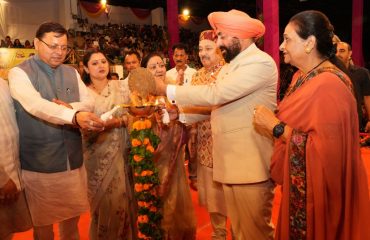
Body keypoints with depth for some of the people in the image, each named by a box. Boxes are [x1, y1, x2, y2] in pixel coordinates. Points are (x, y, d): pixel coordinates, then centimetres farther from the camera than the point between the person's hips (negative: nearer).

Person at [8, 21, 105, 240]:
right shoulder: (19, 73, -9)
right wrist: (74, 116, -43)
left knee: (72, 217, 17)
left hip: (73, 160, 5)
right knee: (43, 222, 11)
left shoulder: (71, 72, 9)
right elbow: (35, 104, -28)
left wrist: (71, 107, -19)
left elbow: (89, 102, 3)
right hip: (39, 163, -4)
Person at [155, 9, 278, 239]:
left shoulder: (261, 62, -14)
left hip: (251, 163, -8)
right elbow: (216, 105, 14)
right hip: (230, 161, 8)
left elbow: (216, 94, -24)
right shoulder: (232, 64, 16)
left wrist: (168, 90, -16)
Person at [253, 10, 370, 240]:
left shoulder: (329, 84, -23)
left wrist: (276, 127, -24)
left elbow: (325, 149, -27)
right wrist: (272, 121, 0)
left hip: (317, 191, -8)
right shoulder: (302, 76, 6)